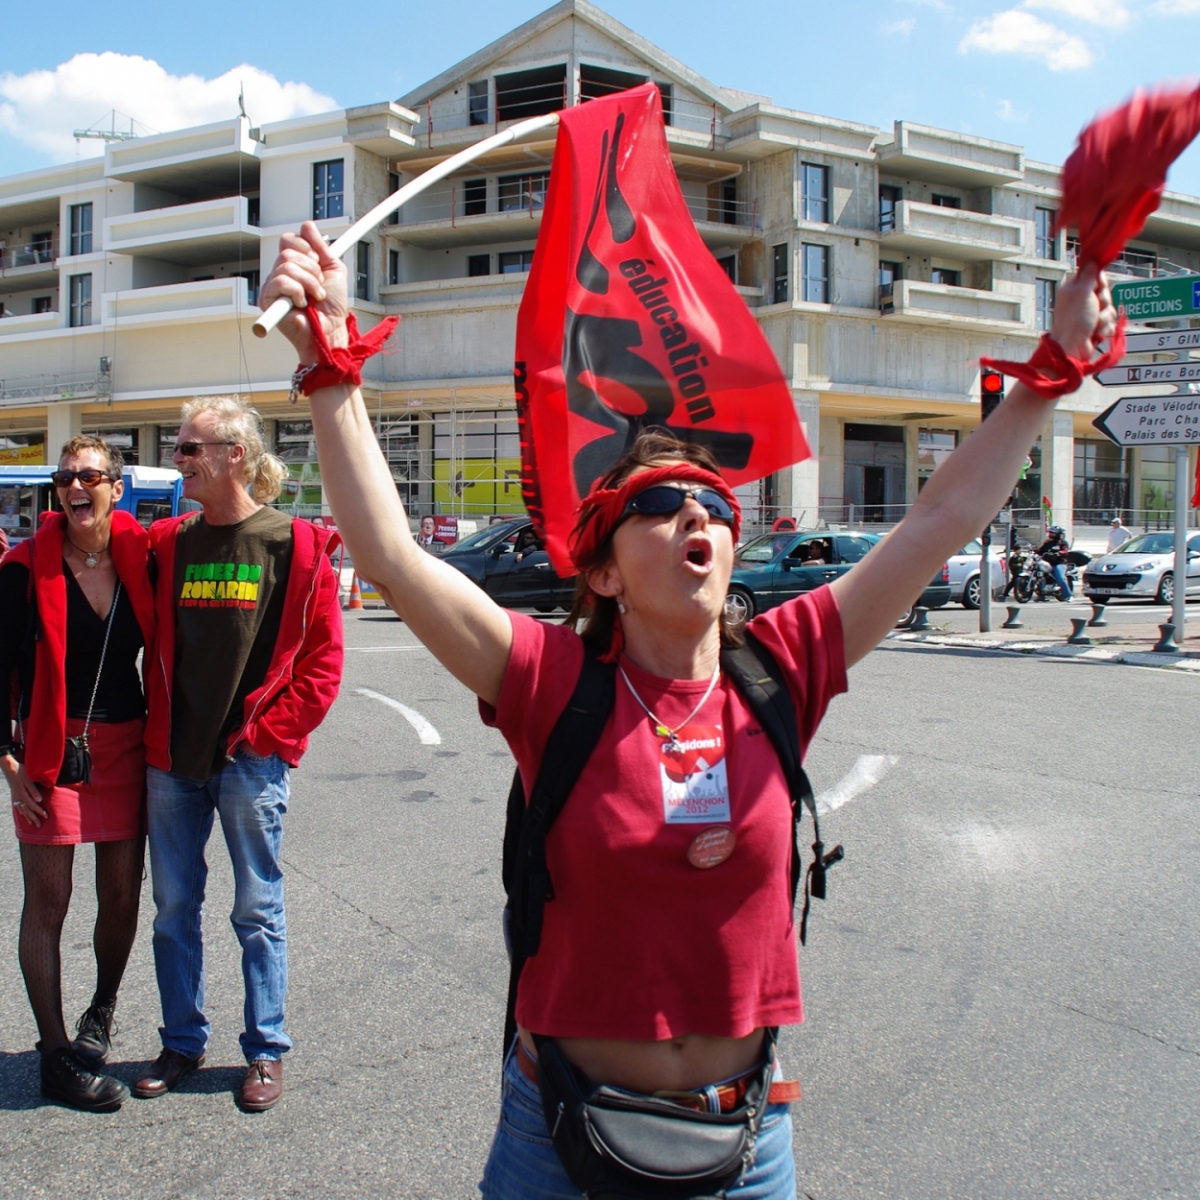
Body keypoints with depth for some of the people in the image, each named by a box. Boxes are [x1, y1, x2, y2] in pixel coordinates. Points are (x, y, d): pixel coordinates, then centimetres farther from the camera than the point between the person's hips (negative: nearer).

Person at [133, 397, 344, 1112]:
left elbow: (323, 659, -6)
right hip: (172, 758, 4)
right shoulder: (167, 543, 6)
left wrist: (269, 733, -9)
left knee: (258, 910, 7)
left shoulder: (297, 545, -6)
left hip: (250, 759, -4)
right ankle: (183, 1042, 28)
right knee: (175, 907, 12)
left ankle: (267, 1051, 21)